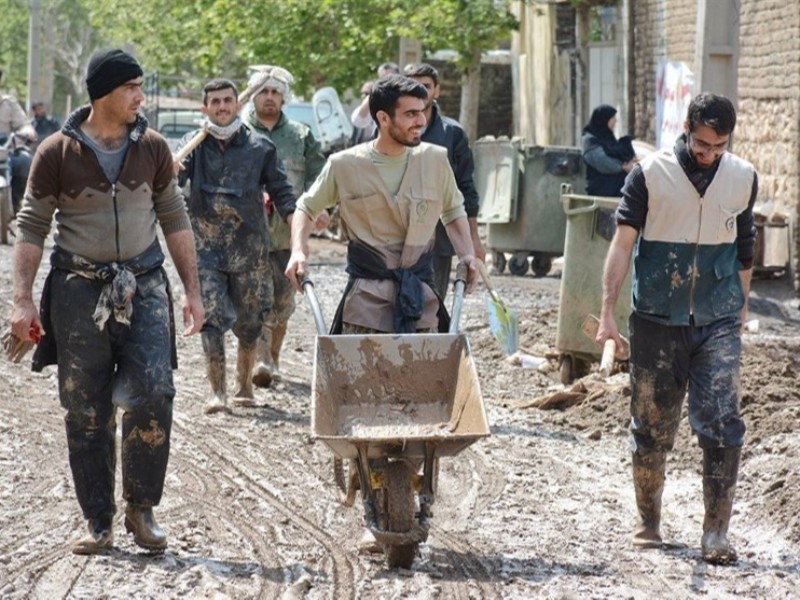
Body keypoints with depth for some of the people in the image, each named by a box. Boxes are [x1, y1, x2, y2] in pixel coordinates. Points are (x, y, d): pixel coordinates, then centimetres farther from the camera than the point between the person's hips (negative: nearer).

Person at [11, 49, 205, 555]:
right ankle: (100, 524, 14)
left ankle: (142, 507, 5)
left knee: (153, 394, -13)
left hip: (143, 285, 1)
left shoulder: (152, 147, 4)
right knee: (87, 412, 3)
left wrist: (193, 292, 7)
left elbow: (175, 220, 11)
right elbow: (32, 228, 0)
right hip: (79, 290, -1)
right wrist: (22, 300, -7)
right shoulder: (58, 152, -4)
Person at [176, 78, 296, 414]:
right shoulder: (193, 145, 4)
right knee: (212, 318, -8)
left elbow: (281, 191, 6)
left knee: (249, 322, 7)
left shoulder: (260, 148, 4)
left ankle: (244, 384, 25)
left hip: (249, 246, 1)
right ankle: (217, 392, -5)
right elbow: (173, 183, -10)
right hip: (206, 247, -1)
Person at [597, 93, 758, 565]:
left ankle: (717, 533, -6)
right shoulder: (651, 175, -5)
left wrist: (741, 308, 20)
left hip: (718, 323, 1)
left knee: (723, 424, -9)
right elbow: (623, 243, -7)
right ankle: (649, 521, 25)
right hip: (657, 321, -1)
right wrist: (608, 312, -13)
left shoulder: (744, 179, 4)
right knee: (652, 426, 7)